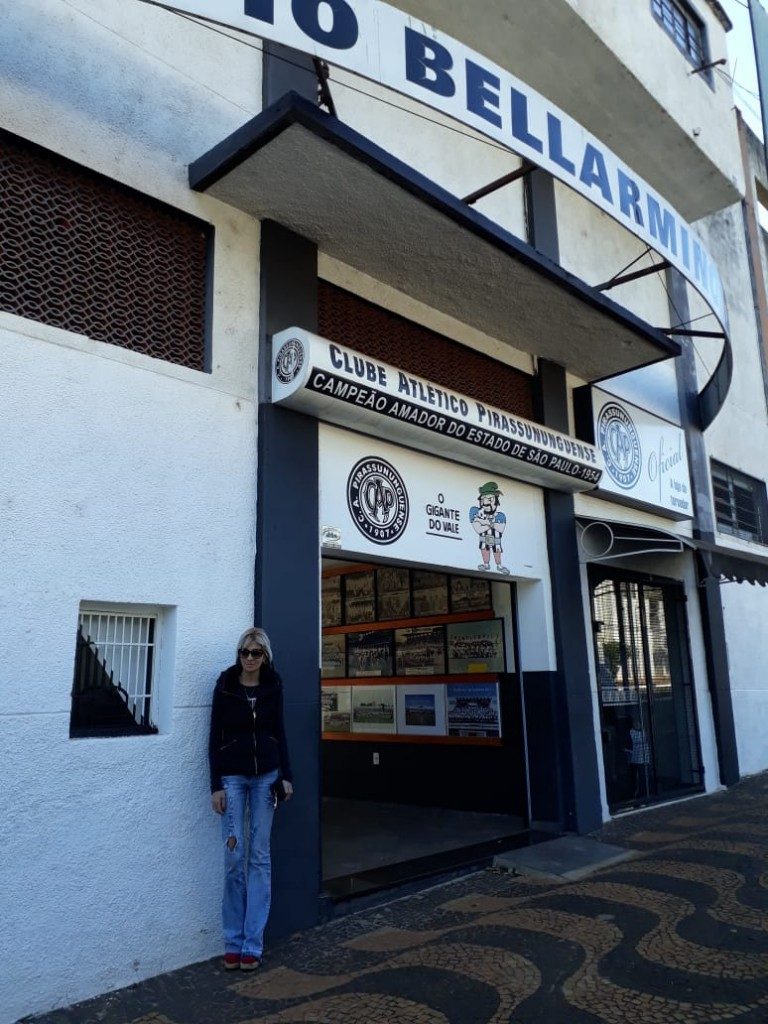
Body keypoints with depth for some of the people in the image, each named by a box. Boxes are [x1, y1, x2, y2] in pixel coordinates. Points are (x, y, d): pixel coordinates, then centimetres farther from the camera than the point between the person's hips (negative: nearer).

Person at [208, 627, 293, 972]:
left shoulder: (273, 687, 1)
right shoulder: (225, 686, -4)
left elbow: (279, 732, 7)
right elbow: (215, 737, -2)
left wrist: (286, 775, 2)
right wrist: (216, 786, -6)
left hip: (266, 776, 2)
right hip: (232, 777, -1)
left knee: (260, 855, 4)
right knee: (235, 855, -1)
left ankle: (252, 943, 12)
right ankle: (233, 941, 13)